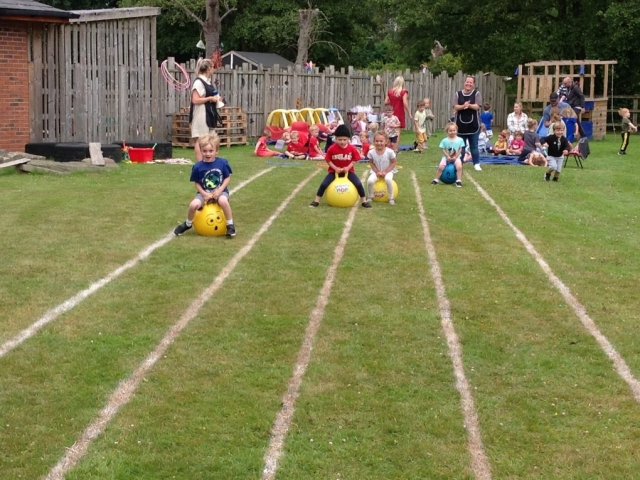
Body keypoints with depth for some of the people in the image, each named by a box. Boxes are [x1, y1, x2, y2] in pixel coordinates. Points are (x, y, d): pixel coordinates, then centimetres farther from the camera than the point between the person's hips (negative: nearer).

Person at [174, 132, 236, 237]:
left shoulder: (222, 162, -11)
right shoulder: (198, 166, -10)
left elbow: (227, 178, -1)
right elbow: (197, 183, 1)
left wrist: (219, 190, -14)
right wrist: (204, 194, -13)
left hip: (220, 191, -1)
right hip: (204, 193, 1)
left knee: (223, 201, -36)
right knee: (193, 204, -25)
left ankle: (230, 225, -13)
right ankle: (188, 224, 9)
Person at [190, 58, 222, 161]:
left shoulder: (207, 81, 15)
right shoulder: (198, 82, -13)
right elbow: (195, 100, -20)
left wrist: (216, 99, 10)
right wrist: (210, 98, -15)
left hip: (209, 114, 10)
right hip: (201, 116, -10)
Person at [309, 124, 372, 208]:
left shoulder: (352, 148, -14)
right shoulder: (332, 148, -17)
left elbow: (354, 160, -3)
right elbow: (328, 160, -7)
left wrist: (348, 167, -17)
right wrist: (335, 168, -18)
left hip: (348, 171, 0)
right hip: (334, 171, 0)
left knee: (359, 184, -14)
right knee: (324, 184, -15)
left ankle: (364, 201, 5)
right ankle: (316, 201, 1)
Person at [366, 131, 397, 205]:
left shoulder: (390, 152, -20)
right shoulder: (371, 152, -14)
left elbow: (394, 162, -8)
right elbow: (371, 163, 1)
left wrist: (385, 171, -16)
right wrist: (377, 171, -13)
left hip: (388, 171, -2)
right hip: (376, 171, 2)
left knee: (388, 179, -34)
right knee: (370, 181, -26)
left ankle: (391, 198, -13)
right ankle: (370, 197, 2)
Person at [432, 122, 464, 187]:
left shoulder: (460, 140, -6)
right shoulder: (444, 140, -7)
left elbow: (460, 149, -1)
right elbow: (443, 150, -3)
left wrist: (455, 157, -10)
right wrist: (448, 157, -14)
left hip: (456, 157, 0)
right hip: (446, 157, 0)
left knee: (459, 166, -26)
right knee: (440, 167, -17)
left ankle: (459, 181, -14)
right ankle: (436, 180, 1)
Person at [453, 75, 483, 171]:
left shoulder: (477, 94, -1)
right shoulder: (457, 94, 3)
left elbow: (477, 106, -13)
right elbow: (455, 107, -8)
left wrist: (469, 105, -31)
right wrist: (463, 106, -27)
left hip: (473, 125, -1)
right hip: (461, 125, 1)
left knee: (474, 146, 4)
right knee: (460, 146, 9)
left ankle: (476, 164, 11)